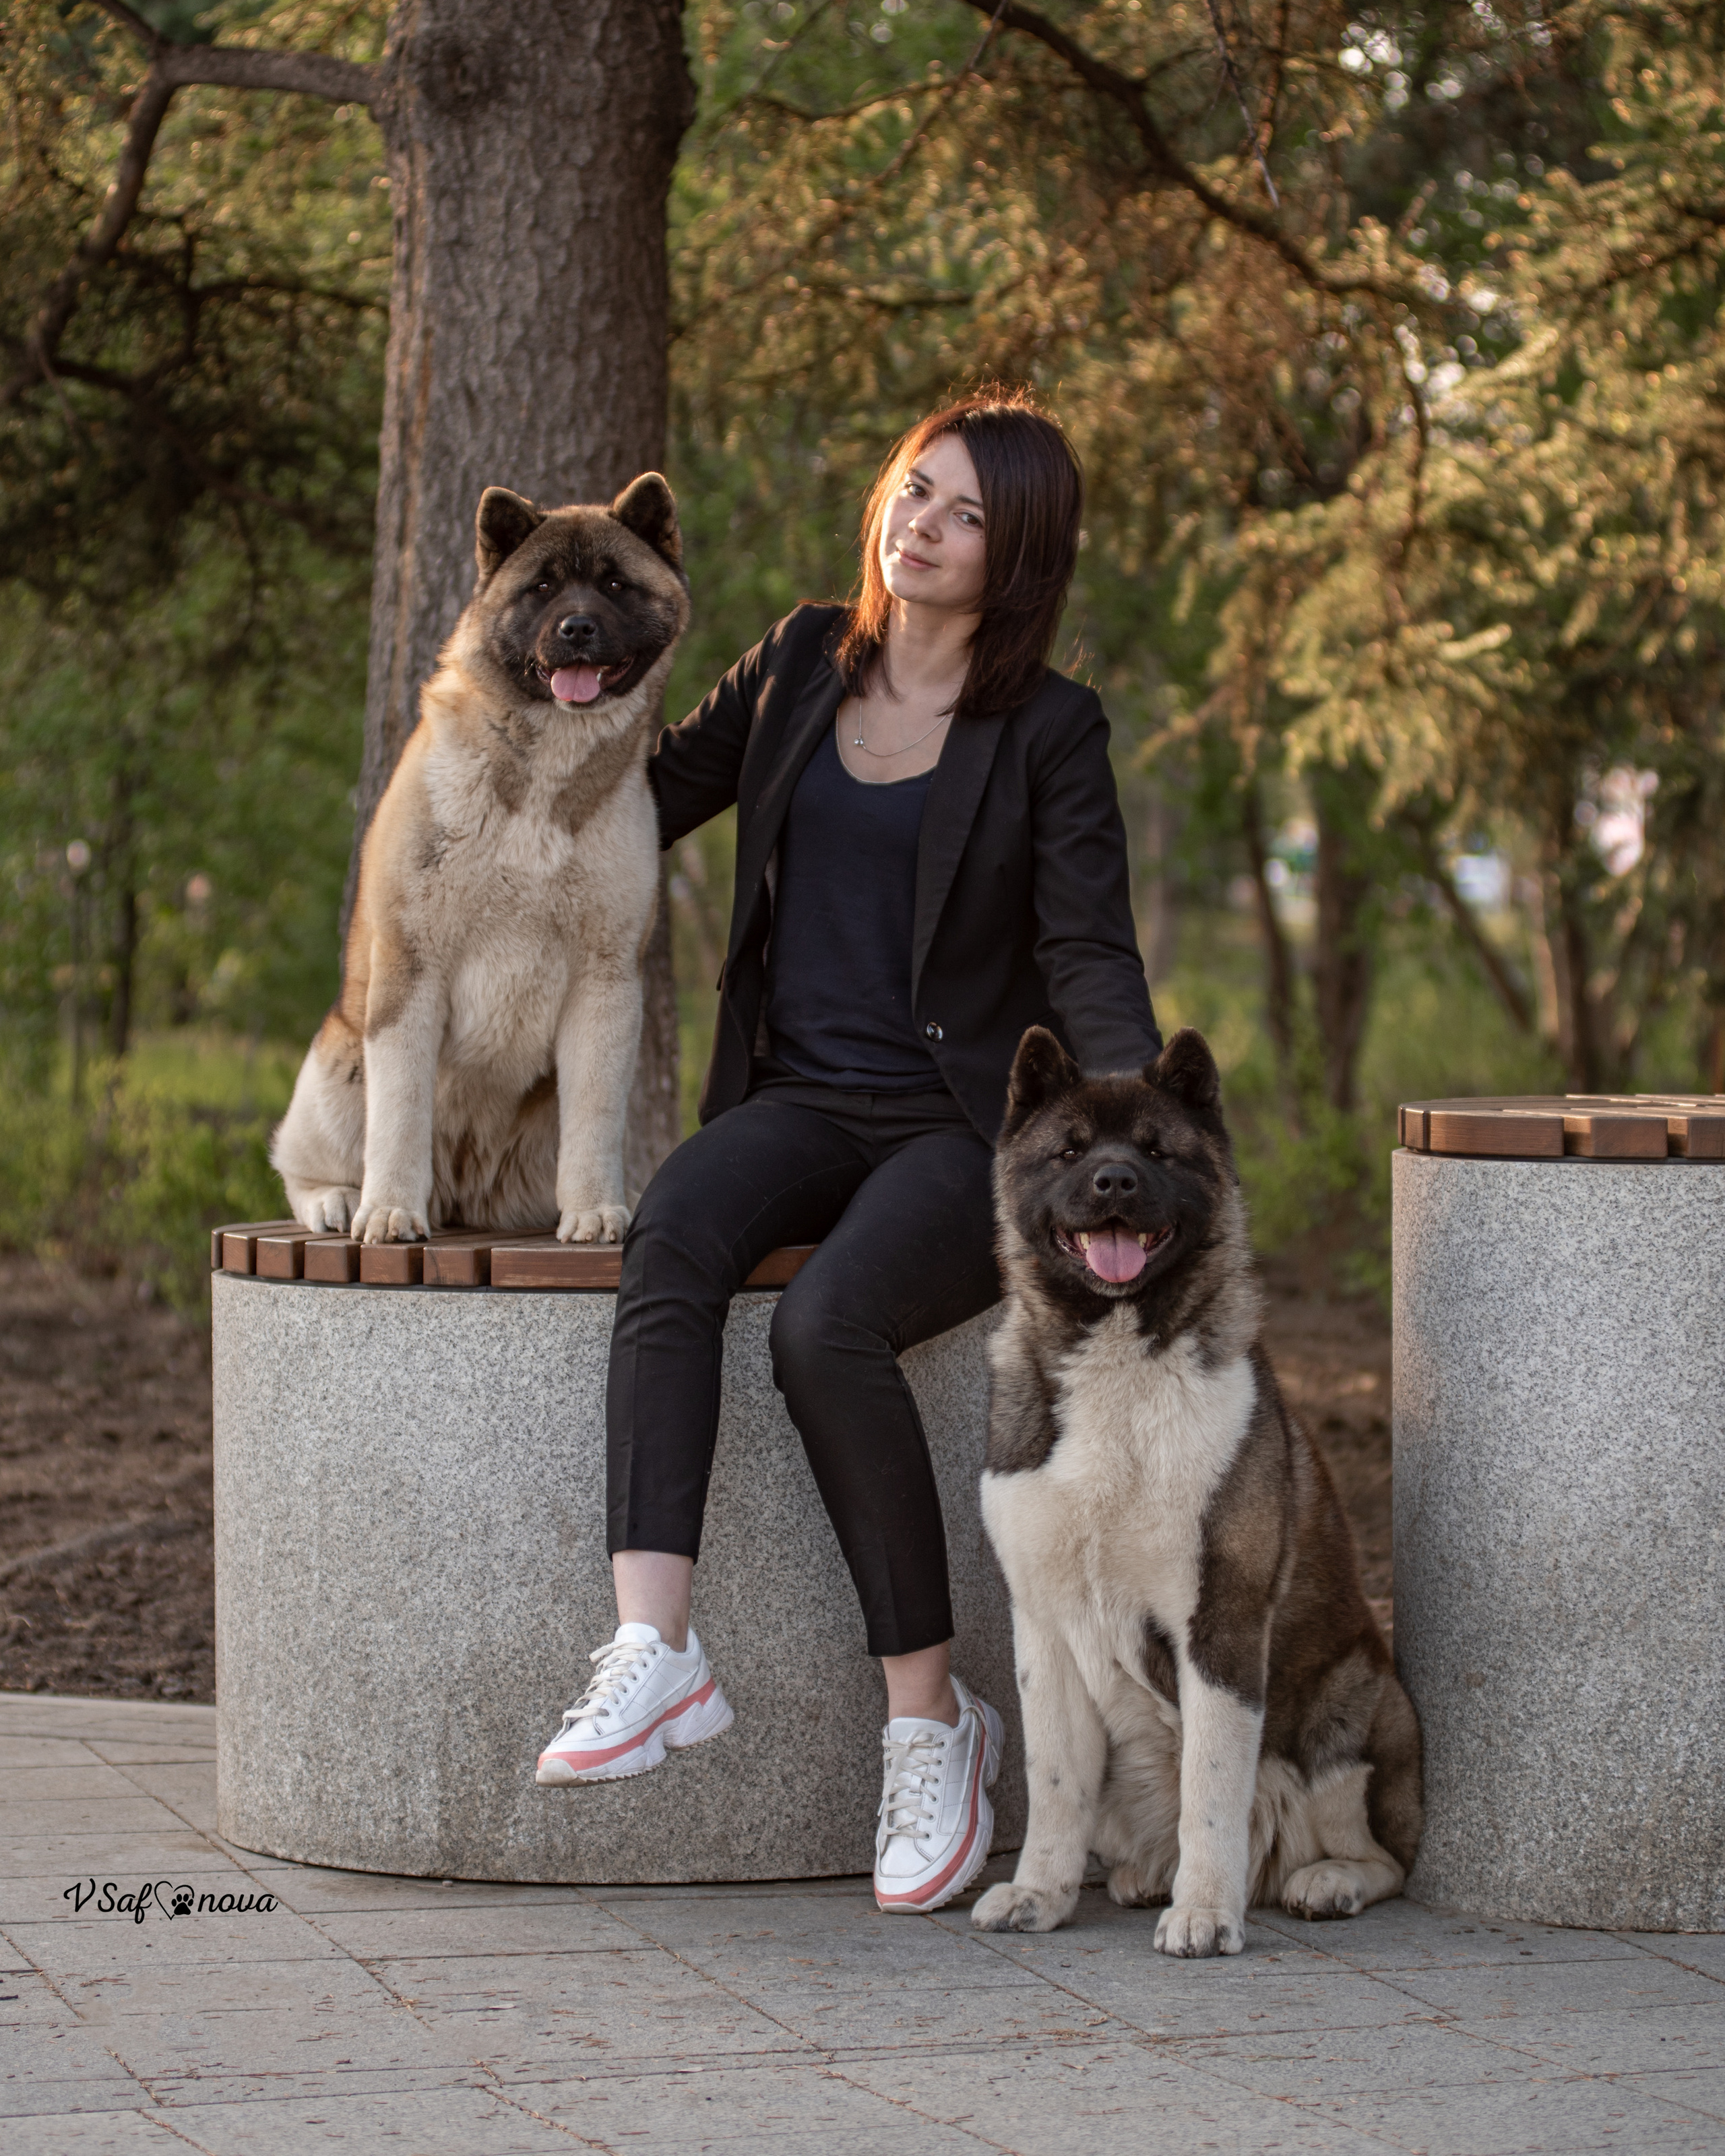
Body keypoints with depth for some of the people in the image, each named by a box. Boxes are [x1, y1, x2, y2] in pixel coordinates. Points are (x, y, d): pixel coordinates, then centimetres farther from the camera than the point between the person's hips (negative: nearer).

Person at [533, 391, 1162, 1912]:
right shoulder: (801, 665, 14)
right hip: (800, 1104, 4)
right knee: (672, 1240, -31)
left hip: (965, 1125, -4)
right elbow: (659, 801, 28)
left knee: (828, 1327, -33)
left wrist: (1133, 1107, -24)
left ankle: (929, 1716, -20)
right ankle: (656, 1655, -44)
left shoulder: (1049, 731, 1)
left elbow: (1090, 952, -7)